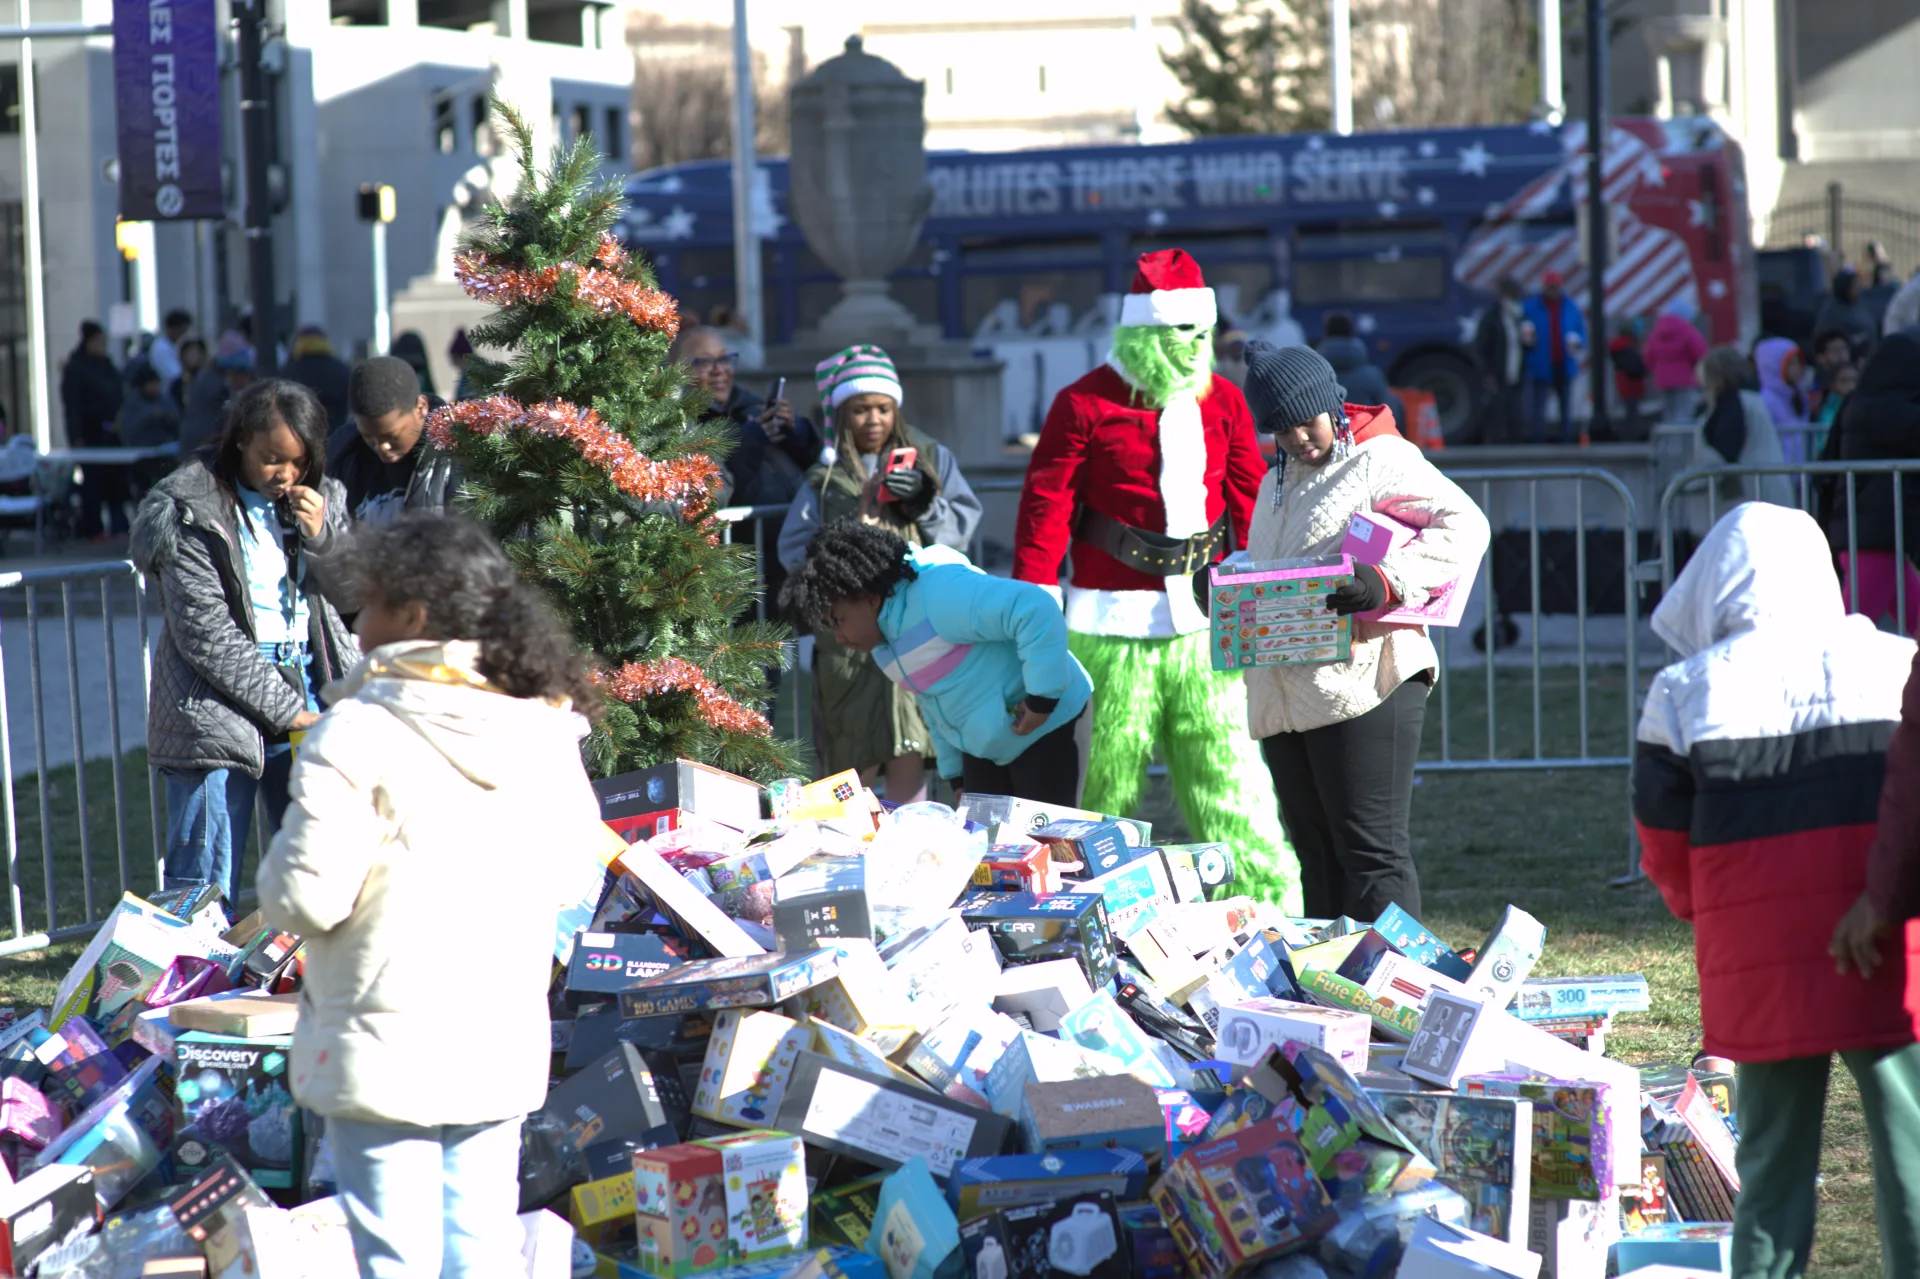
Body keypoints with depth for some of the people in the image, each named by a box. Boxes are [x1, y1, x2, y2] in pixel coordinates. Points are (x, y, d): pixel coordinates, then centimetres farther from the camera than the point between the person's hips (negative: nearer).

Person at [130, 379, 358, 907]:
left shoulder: (319, 501, 9)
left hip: (307, 694, 6)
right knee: (205, 891, -6)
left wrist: (322, 535, -6)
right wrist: (288, 711, -14)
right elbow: (206, 636, -13)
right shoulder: (192, 511, -9)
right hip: (218, 708, -6)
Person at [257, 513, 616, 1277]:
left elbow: (308, 898, -17)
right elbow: (569, 871, 12)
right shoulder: (546, 730, 3)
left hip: (385, 1052, -5)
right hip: (505, 1042, 6)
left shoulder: (358, 735, -16)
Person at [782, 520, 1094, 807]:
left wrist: (1042, 699, -30)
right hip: (984, 746, 9)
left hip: (1047, 726, -9)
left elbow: (1037, 611, -34)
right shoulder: (884, 632, 6)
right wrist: (955, 772, 17)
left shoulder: (938, 593, -26)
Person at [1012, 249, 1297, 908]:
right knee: (1102, 785, 2)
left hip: (1205, 624, 3)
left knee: (1229, 769, 0)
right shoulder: (1085, 404, -1)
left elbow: (1249, 507, 16)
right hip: (1114, 626, -3)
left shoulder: (1223, 401, 12)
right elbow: (1045, 511, -2)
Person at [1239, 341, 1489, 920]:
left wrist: (1388, 580, -26)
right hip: (1281, 696, 8)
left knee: (1372, 851, -11)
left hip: (1362, 686, -8)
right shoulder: (1275, 485, 24)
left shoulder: (1382, 460, -3)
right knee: (1318, 858, 9)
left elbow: (1465, 526, -13)